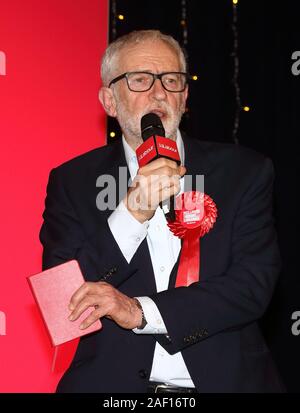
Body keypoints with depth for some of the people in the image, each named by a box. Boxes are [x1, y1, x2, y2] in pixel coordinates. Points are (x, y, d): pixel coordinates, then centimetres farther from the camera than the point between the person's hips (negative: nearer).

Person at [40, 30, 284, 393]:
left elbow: (255, 284, -4)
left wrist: (141, 311, -13)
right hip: (112, 381, -1)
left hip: (227, 377, 2)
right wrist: (132, 213, -15)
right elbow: (60, 301, -3)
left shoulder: (245, 171, 5)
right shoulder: (72, 182, 5)